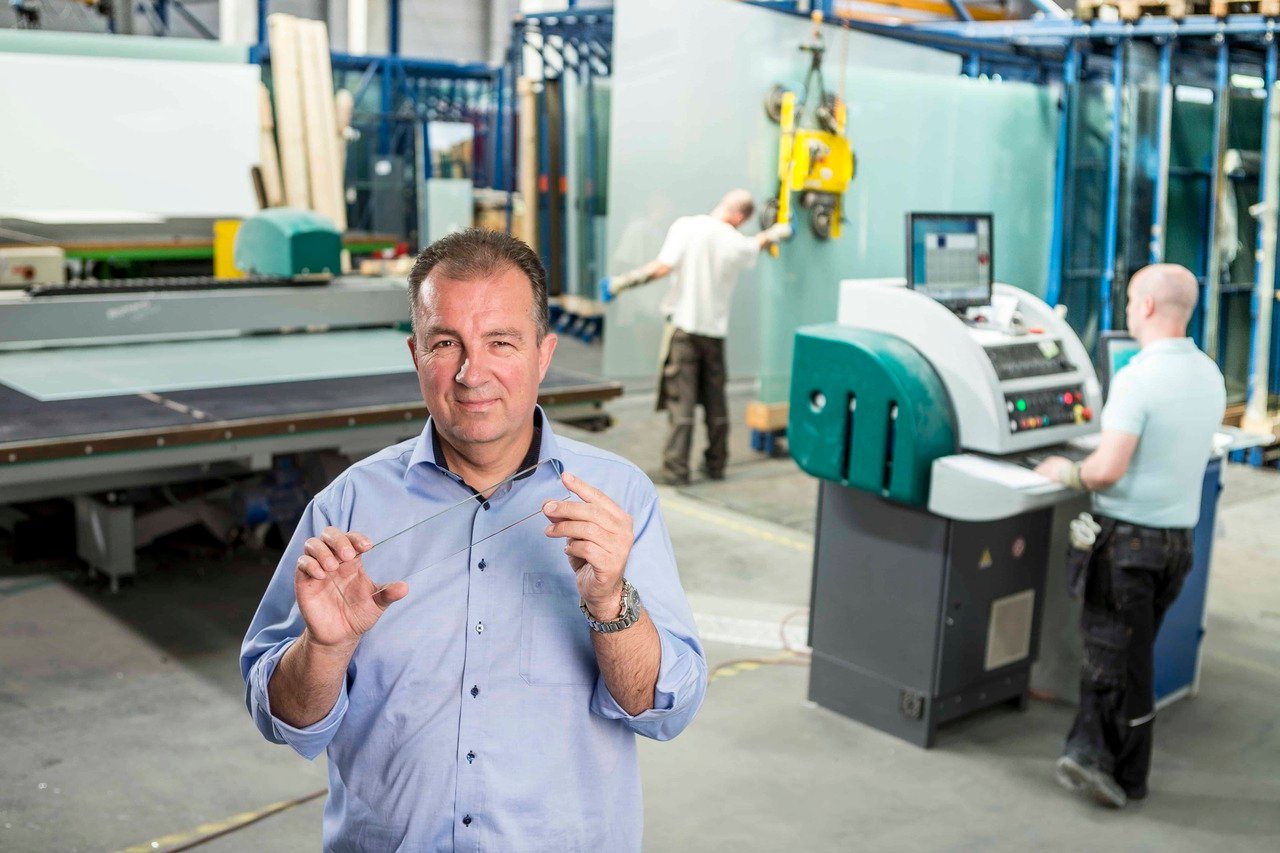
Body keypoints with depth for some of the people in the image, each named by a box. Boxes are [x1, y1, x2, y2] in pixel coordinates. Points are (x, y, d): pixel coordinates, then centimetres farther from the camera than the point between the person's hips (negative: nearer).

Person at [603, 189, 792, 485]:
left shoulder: (686, 227, -9)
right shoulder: (737, 243, 2)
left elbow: (662, 267, -17)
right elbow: (756, 244, 26)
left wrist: (621, 283, -9)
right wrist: (775, 233, 48)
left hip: (684, 324, -3)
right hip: (715, 328, 3)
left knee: (681, 400, -2)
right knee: (715, 400, 14)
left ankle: (676, 469, -3)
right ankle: (715, 464, 25)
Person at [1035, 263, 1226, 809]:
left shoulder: (1137, 378, -20)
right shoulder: (1210, 376, 5)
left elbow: (1108, 470, -27)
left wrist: (1066, 473, -7)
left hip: (1129, 537, -7)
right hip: (1179, 535, 7)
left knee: (1120, 658, 5)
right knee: (1109, 648, 17)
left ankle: (1127, 777, 15)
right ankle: (1089, 752, 20)